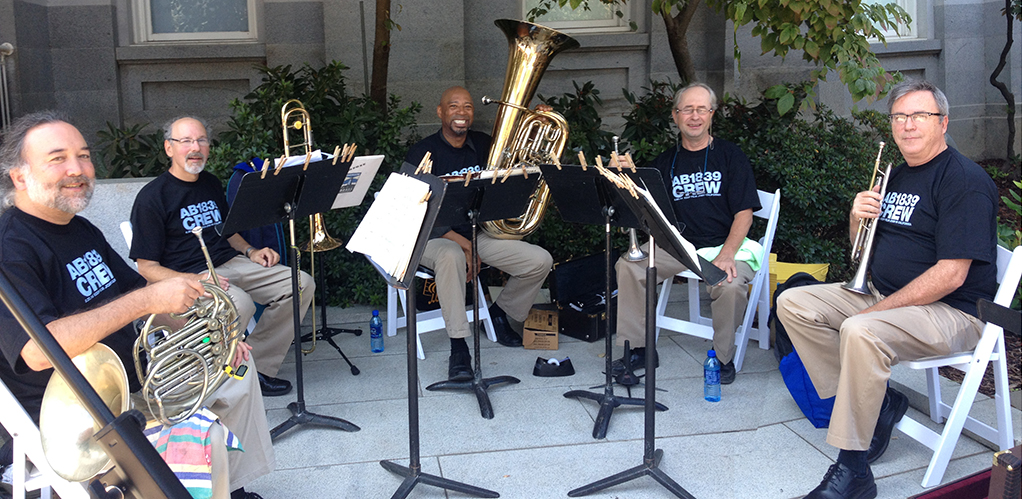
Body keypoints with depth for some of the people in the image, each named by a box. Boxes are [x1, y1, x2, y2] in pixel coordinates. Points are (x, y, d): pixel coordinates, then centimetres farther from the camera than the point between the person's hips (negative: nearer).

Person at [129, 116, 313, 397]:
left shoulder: (211, 183, 18)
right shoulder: (152, 197, -5)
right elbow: (147, 267, -9)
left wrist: (250, 251, 8)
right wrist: (191, 281, -25)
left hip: (229, 264, 8)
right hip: (186, 275, -8)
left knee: (302, 284, -10)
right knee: (239, 303, -38)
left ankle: (257, 367, -8)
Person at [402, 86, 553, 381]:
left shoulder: (484, 145, 5)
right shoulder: (423, 154, -11)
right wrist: (463, 244, -22)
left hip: (478, 234, 6)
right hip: (434, 238, -5)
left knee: (540, 261, -10)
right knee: (451, 255, -42)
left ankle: (499, 313, 16)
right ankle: (458, 347, -34)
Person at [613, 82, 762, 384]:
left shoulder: (730, 156, 2)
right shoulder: (665, 162, 12)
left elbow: (744, 212, -5)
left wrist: (725, 255, -20)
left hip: (724, 244, -3)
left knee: (731, 285, -34)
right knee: (628, 266, -19)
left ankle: (723, 357, -9)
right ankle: (639, 348, -7)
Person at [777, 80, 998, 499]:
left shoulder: (964, 181, -13)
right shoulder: (897, 176, 14)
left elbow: (950, 275, -22)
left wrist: (878, 309, -21)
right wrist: (857, 218, -5)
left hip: (950, 311, -9)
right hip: (882, 295, 9)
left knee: (861, 332, -37)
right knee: (792, 303, -3)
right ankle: (877, 404, -5)